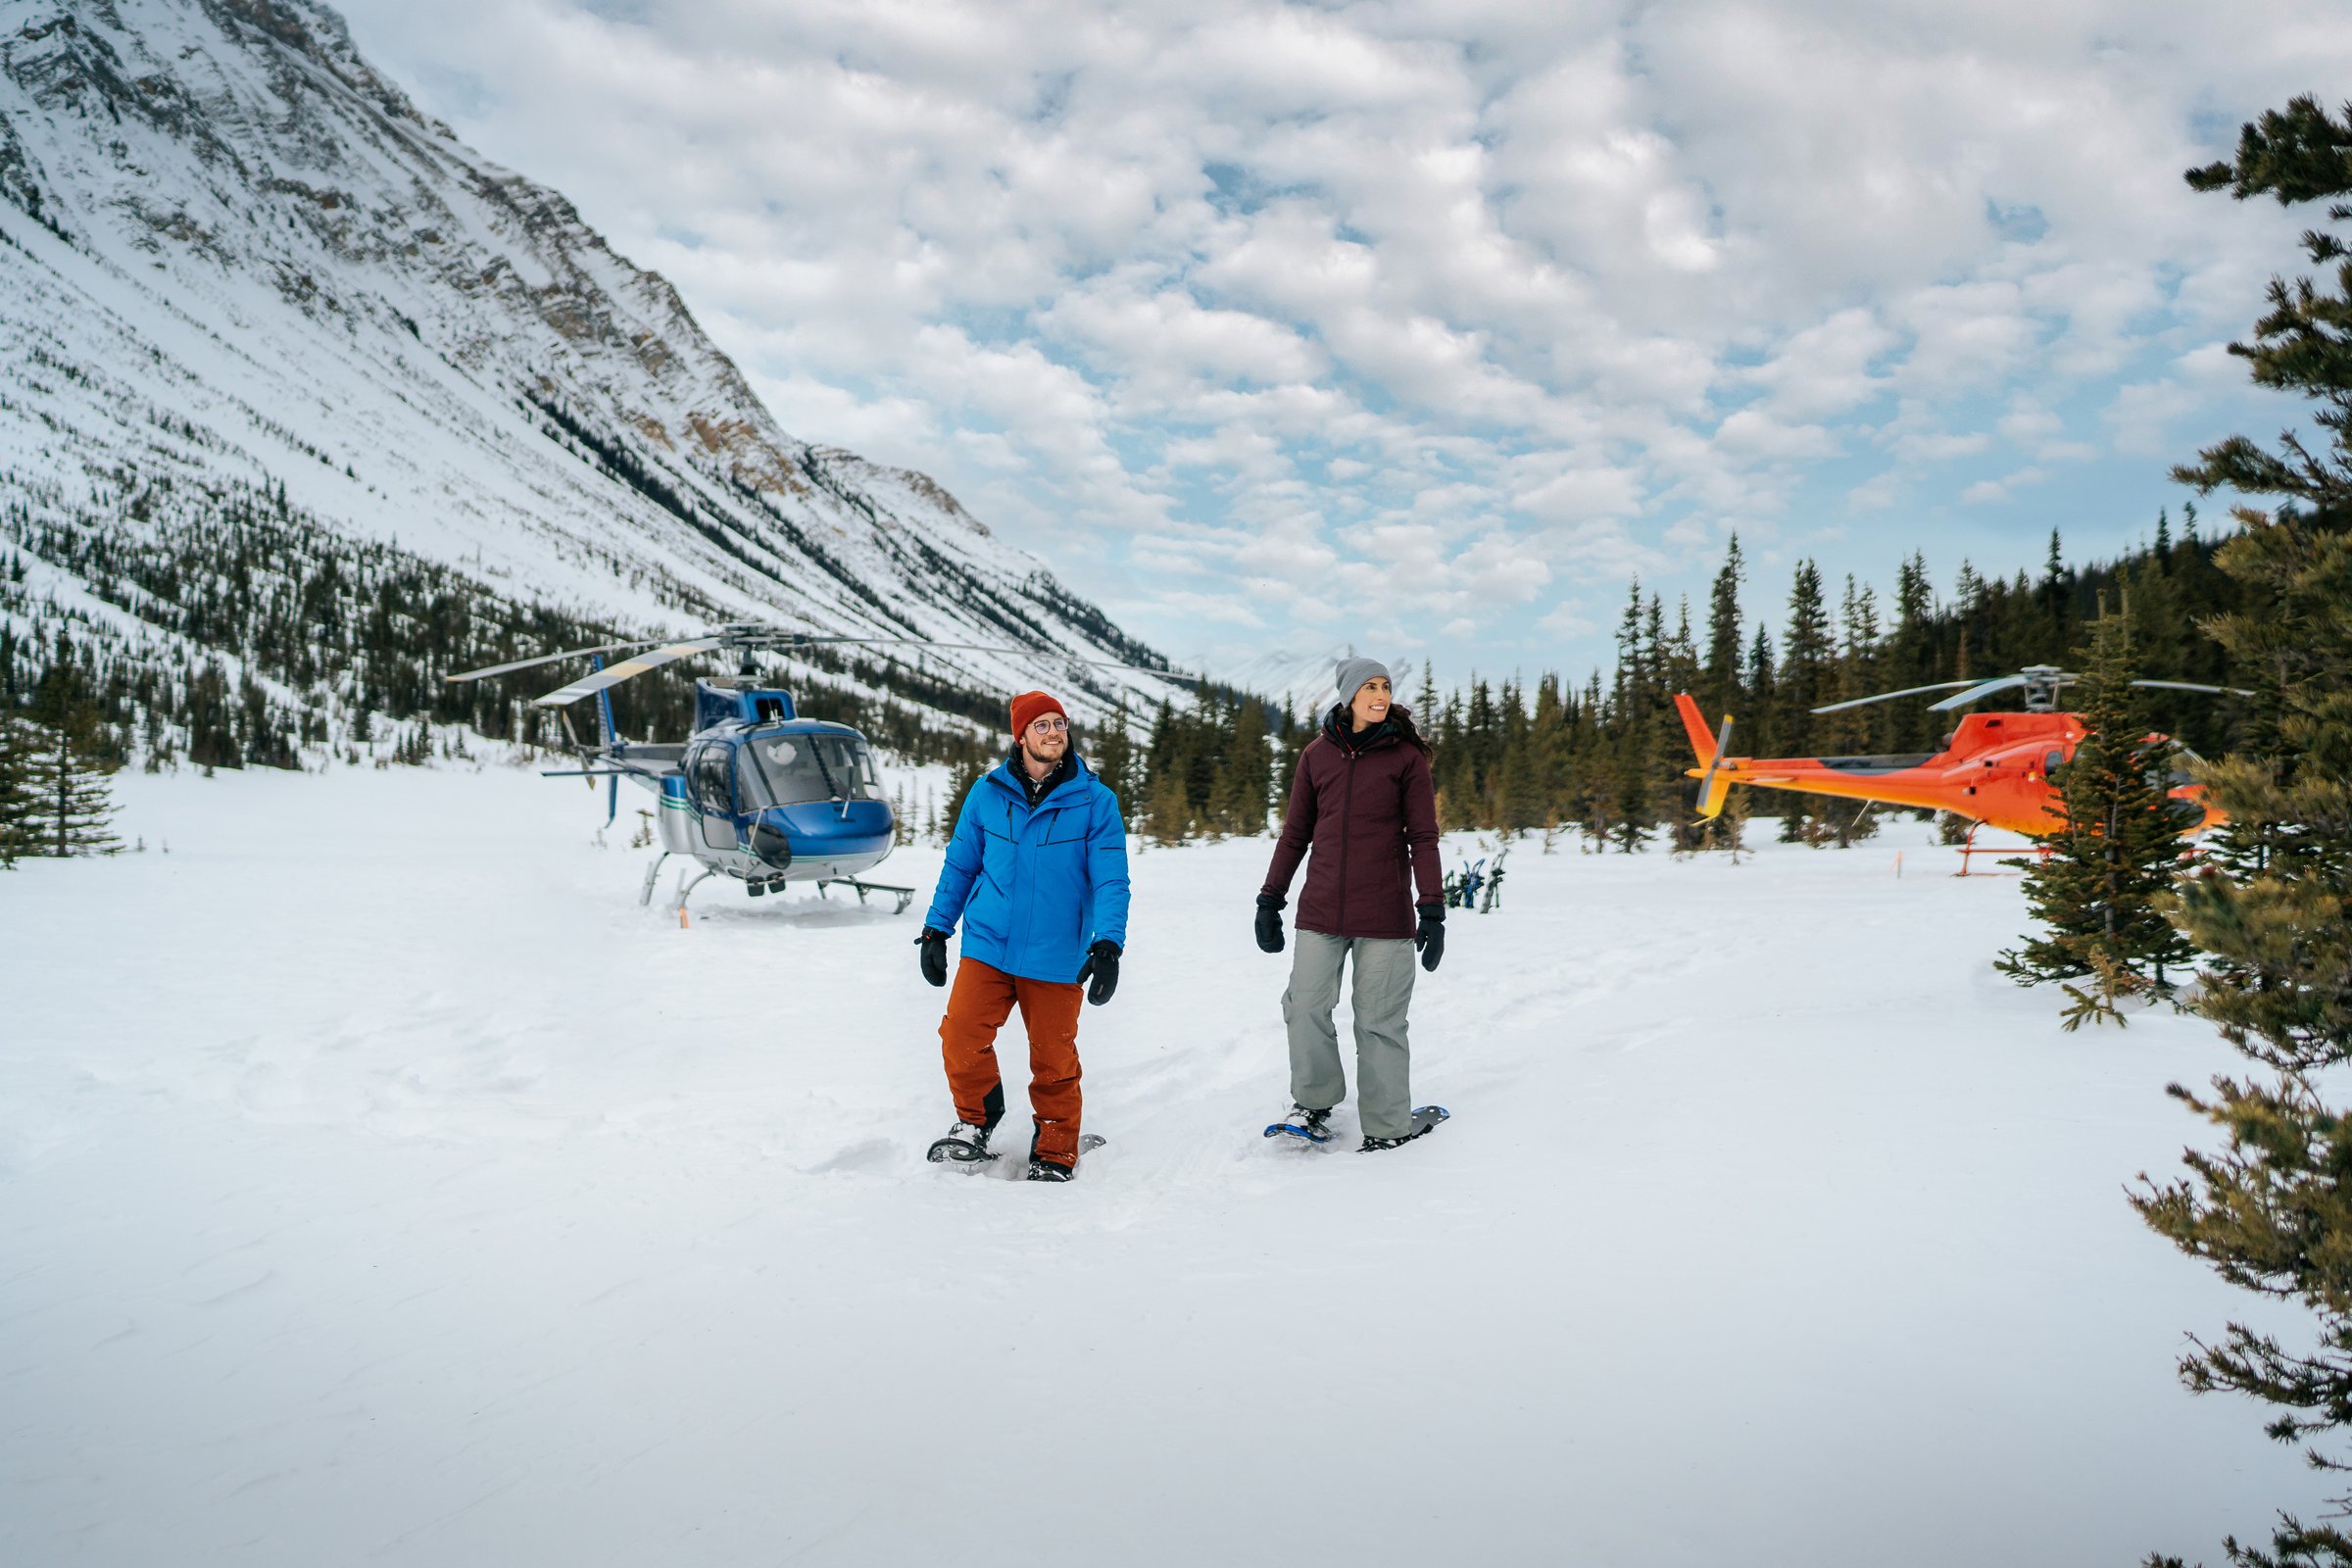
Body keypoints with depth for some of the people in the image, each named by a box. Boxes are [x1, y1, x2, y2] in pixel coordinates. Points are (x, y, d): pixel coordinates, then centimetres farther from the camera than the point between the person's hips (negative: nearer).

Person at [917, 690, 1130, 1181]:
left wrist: (1109, 946, -15)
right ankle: (976, 1121, 18)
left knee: (1054, 1060, 4)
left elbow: (1110, 880, -4)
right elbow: (960, 865, 13)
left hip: (1056, 957, -1)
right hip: (987, 946, 2)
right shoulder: (987, 793, 4)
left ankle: (1055, 1155, 25)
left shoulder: (1095, 801, -2)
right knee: (961, 1036, -10)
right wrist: (936, 930, 12)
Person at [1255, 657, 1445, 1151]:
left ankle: (1388, 1125, 16)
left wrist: (1433, 910, -6)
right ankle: (1315, 1101, 24)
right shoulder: (1317, 754, 7)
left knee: (1379, 1021, 1)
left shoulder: (1406, 755, 0)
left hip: (1385, 914, -2)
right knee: (1305, 1007, 1)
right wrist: (1270, 899, 10)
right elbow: (1295, 833, 12)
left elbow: (1423, 837, 0)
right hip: (1321, 910, 3)